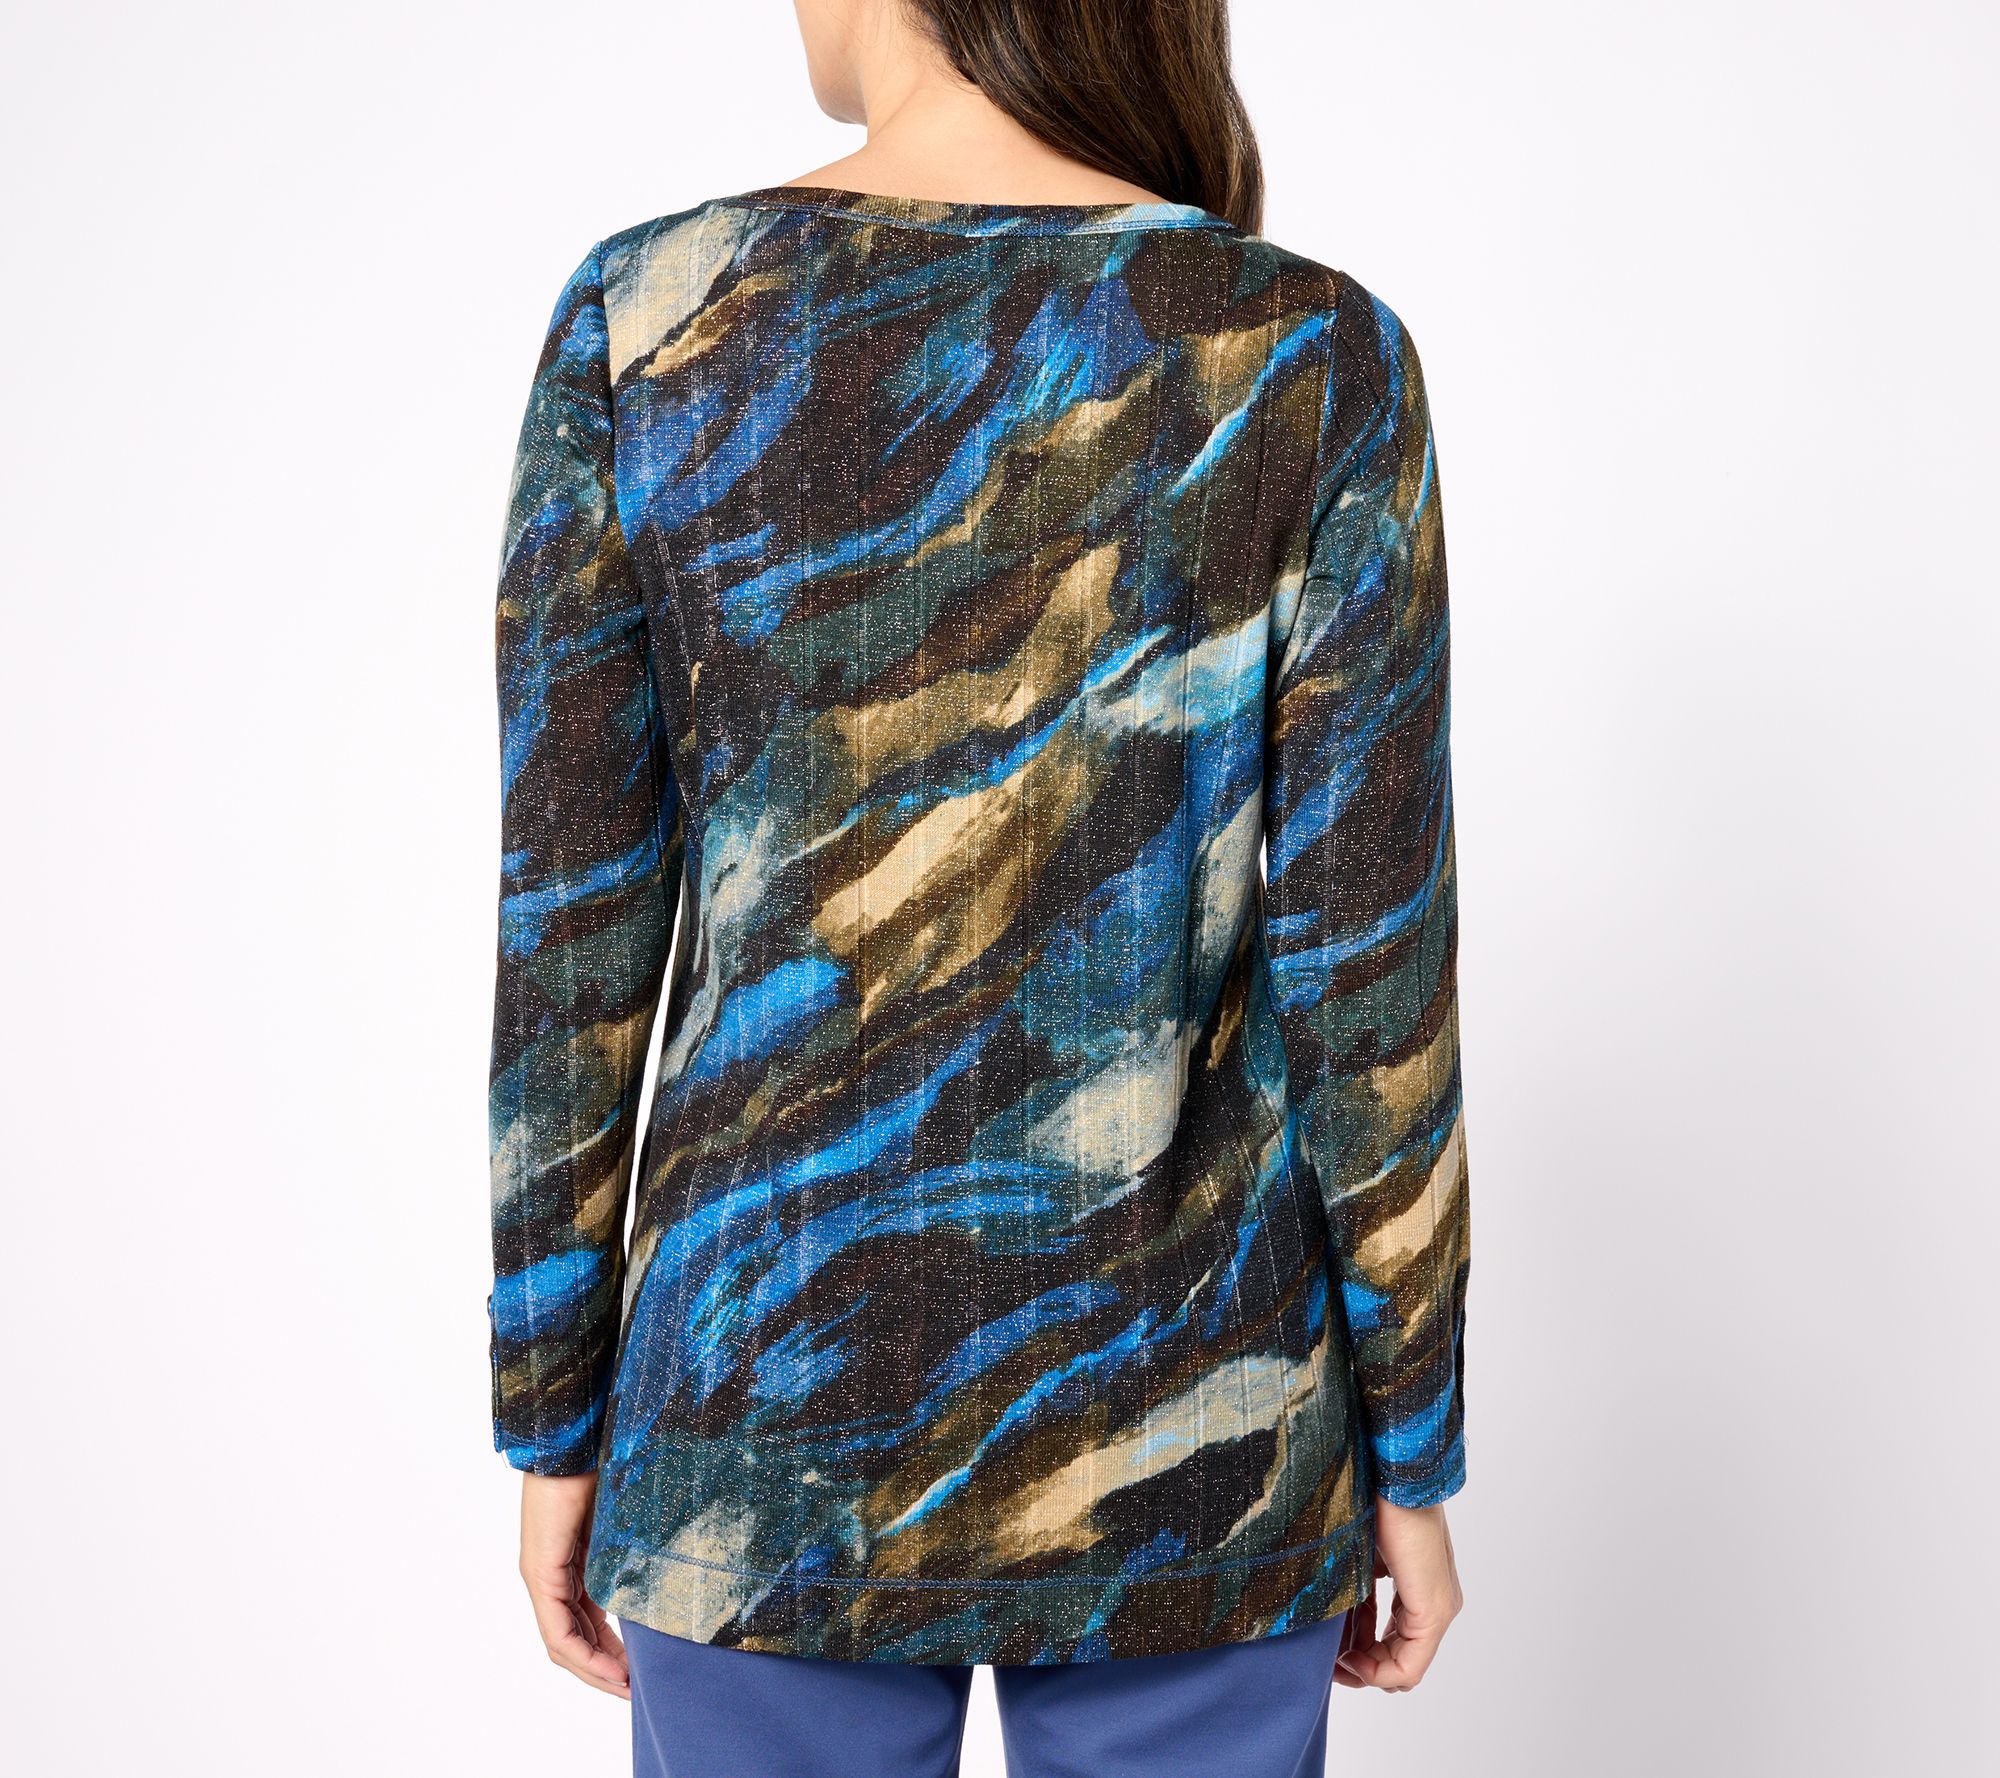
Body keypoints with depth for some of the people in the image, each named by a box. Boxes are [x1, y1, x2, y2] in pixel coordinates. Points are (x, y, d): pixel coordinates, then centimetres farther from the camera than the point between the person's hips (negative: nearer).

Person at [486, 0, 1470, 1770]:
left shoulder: (644, 318, -9)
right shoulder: (1313, 357, -11)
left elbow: (567, 946, -7)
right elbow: (1369, 975, -10)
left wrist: (552, 1422, 5)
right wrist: (1409, 1453, 3)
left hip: (778, 1413, 1)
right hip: (1179, 1431, 0)